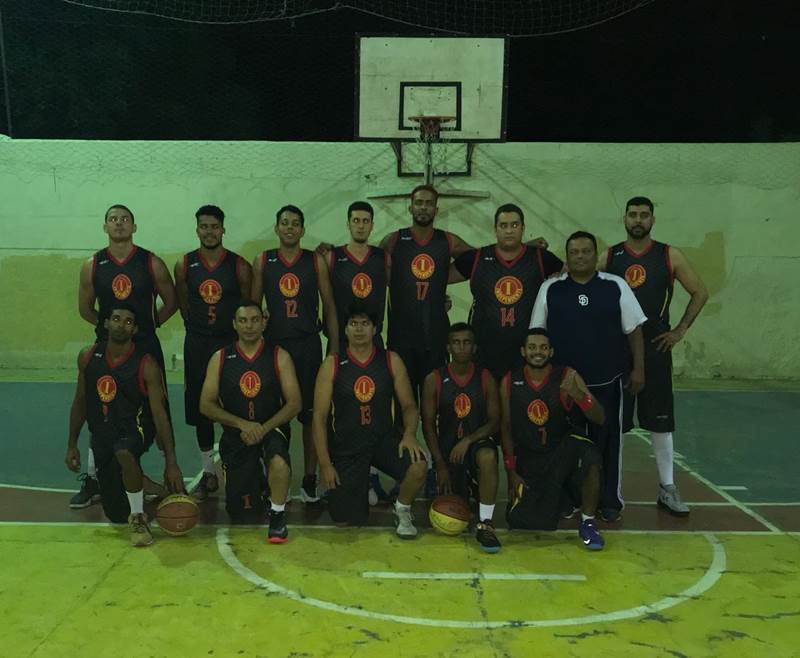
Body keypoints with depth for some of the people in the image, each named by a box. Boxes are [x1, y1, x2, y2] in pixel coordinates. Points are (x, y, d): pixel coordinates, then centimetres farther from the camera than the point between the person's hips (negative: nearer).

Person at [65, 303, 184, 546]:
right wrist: (72, 444, 8)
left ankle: (138, 518, -21)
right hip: (102, 434, 5)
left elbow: (159, 413, -16)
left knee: (123, 453, -43)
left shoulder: (146, 365, -16)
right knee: (116, 514, 9)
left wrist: (171, 462, -21)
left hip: (134, 429, -4)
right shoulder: (88, 357, -4)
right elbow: (80, 402, 9)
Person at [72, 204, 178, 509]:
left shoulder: (151, 263, -3)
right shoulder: (92, 266, 2)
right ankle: (92, 480, 20)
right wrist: (105, 324, 1)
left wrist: (150, 322, 0)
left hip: (146, 346, -1)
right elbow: (85, 307, 13)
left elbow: (171, 302, 5)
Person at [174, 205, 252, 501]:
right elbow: (183, 305, 11)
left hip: (231, 342, -2)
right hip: (197, 344, 2)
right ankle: (209, 474, 21)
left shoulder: (239, 266, -4)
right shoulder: (185, 265, 2)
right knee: (200, 409, 8)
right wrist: (199, 329, 10)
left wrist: (238, 333, 4)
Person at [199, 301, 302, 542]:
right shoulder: (220, 359, -1)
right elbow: (206, 405, -4)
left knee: (279, 461, -37)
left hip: (271, 429, -1)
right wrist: (242, 424, -18)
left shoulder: (279, 357, -4)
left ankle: (278, 516, -9)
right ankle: (257, 480, 38)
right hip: (235, 435, 2)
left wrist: (264, 428, -20)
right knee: (243, 516, 4)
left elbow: (294, 403, -7)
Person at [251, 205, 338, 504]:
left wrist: (334, 349, 1)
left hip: (308, 345, 0)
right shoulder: (262, 261, 4)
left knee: (311, 414, 3)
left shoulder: (316, 262, 3)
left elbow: (329, 307, 5)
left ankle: (310, 481, 14)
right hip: (273, 344, 1)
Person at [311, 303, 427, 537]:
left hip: (384, 439, 1)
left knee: (418, 466, -30)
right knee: (346, 520, -4)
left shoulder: (391, 361, -1)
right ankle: (359, 482, 31)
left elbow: (409, 406, 3)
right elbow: (319, 417, -4)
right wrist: (325, 464, -8)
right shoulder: (332, 364, -5)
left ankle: (402, 510, 3)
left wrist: (409, 434, -18)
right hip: (346, 447, 0)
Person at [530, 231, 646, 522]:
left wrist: (638, 368, 0)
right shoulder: (550, 289, 2)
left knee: (607, 440, 7)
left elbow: (634, 329, 5)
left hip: (606, 381, 0)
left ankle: (610, 500, 22)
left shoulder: (616, 286, 2)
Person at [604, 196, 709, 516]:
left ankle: (667, 489, 17)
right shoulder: (610, 256, 3)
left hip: (655, 347, 0)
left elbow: (700, 292, 6)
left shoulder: (669, 256, 1)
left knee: (660, 421, 6)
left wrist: (680, 330, 0)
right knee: (613, 422, 5)